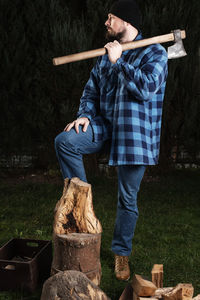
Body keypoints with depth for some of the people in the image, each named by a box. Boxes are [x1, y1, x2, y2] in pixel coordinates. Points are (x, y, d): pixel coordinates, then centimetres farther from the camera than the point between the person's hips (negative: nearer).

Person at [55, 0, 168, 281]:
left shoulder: (155, 53, -5)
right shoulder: (106, 53, 14)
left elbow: (146, 88, -22)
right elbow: (92, 89, 15)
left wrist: (119, 62, -18)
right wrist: (85, 115, -4)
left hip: (135, 134, -5)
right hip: (105, 126, 5)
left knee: (128, 198, 4)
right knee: (65, 141, -22)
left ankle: (122, 253, 24)